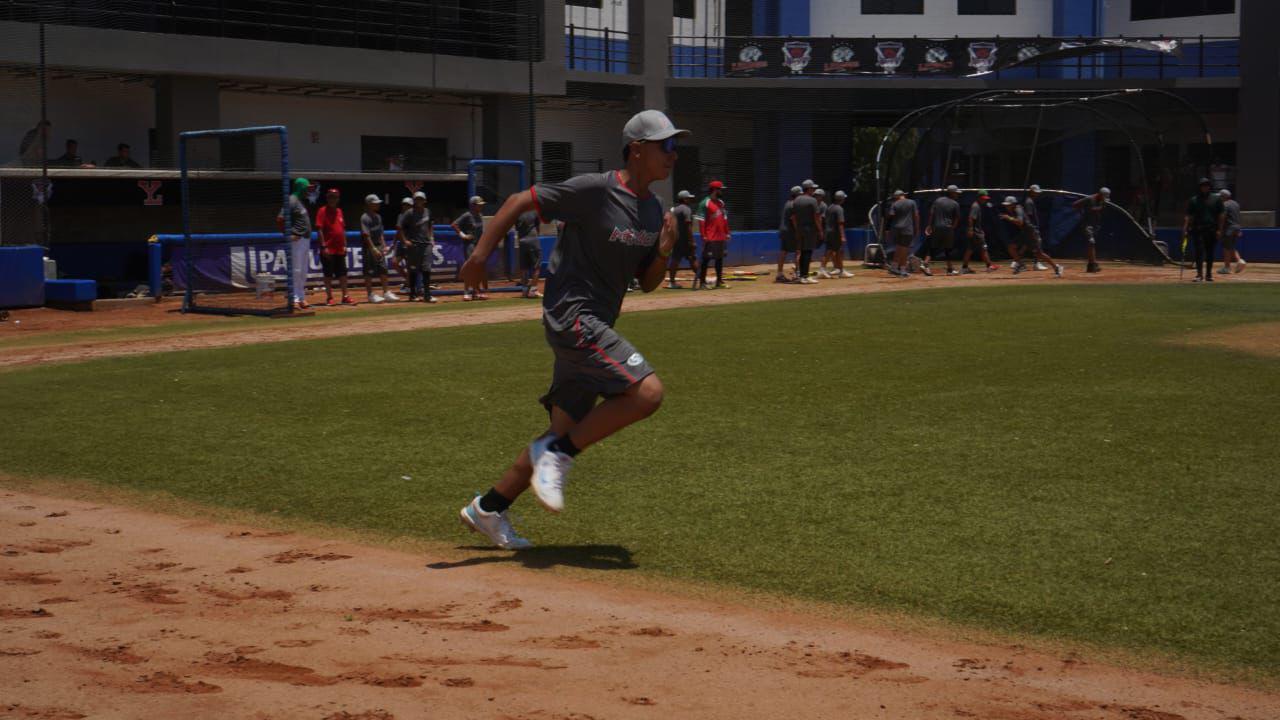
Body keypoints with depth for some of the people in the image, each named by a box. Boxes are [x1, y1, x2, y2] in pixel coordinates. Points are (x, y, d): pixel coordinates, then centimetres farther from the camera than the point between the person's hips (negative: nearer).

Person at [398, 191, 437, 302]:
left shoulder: (427, 212, 12)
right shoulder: (409, 213, -7)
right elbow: (399, 226, -10)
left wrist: (431, 236, 15)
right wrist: (404, 241, -12)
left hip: (426, 244, 5)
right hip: (413, 245, -5)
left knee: (426, 270, 0)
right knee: (413, 270, 1)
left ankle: (427, 295, 0)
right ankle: (412, 294, 9)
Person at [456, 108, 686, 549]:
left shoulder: (653, 211, 12)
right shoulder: (594, 191, -13)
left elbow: (648, 284, 17)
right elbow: (519, 201, -9)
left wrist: (664, 252, -4)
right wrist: (481, 254, -17)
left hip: (597, 327, 9)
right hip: (571, 318, -9)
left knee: (568, 431, 10)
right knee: (647, 392, -22)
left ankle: (488, 509, 21)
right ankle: (557, 454, -8)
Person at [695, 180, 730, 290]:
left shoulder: (721, 203, 14)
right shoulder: (705, 203, -9)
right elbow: (701, 220, -12)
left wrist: (727, 233, 14)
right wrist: (703, 236, -17)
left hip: (721, 237, 8)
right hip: (710, 238, -8)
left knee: (720, 258, 10)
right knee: (706, 259, -5)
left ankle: (719, 282, 16)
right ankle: (702, 282, -2)